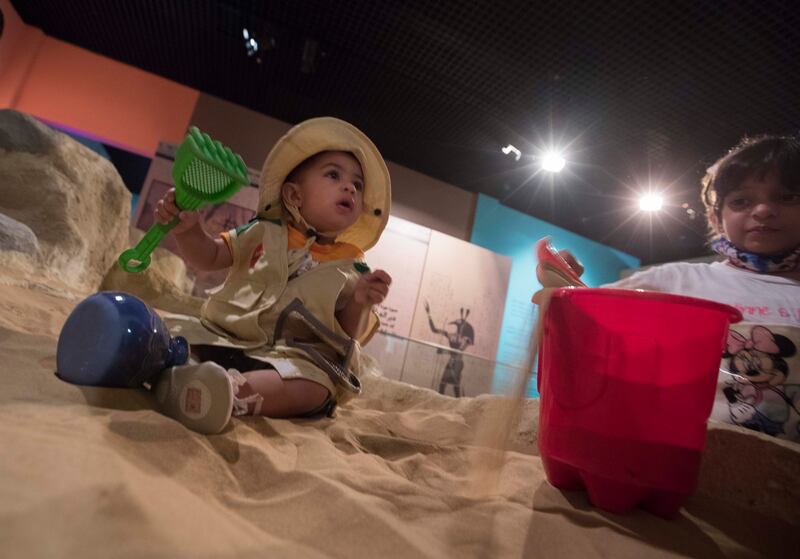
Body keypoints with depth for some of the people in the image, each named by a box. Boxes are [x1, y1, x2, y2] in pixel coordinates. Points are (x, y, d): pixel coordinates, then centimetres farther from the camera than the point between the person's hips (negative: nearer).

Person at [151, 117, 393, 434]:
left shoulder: (352, 270, 7)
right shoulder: (264, 233, 11)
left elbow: (349, 334, 3)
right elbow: (207, 258, 10)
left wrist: (360, 304, -17)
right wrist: (188, 229, -9)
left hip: (292, 355, -3)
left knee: (314, 384, -34)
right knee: (167, 328, -15)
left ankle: (237, 391, -54)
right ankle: (170, 369, -41)